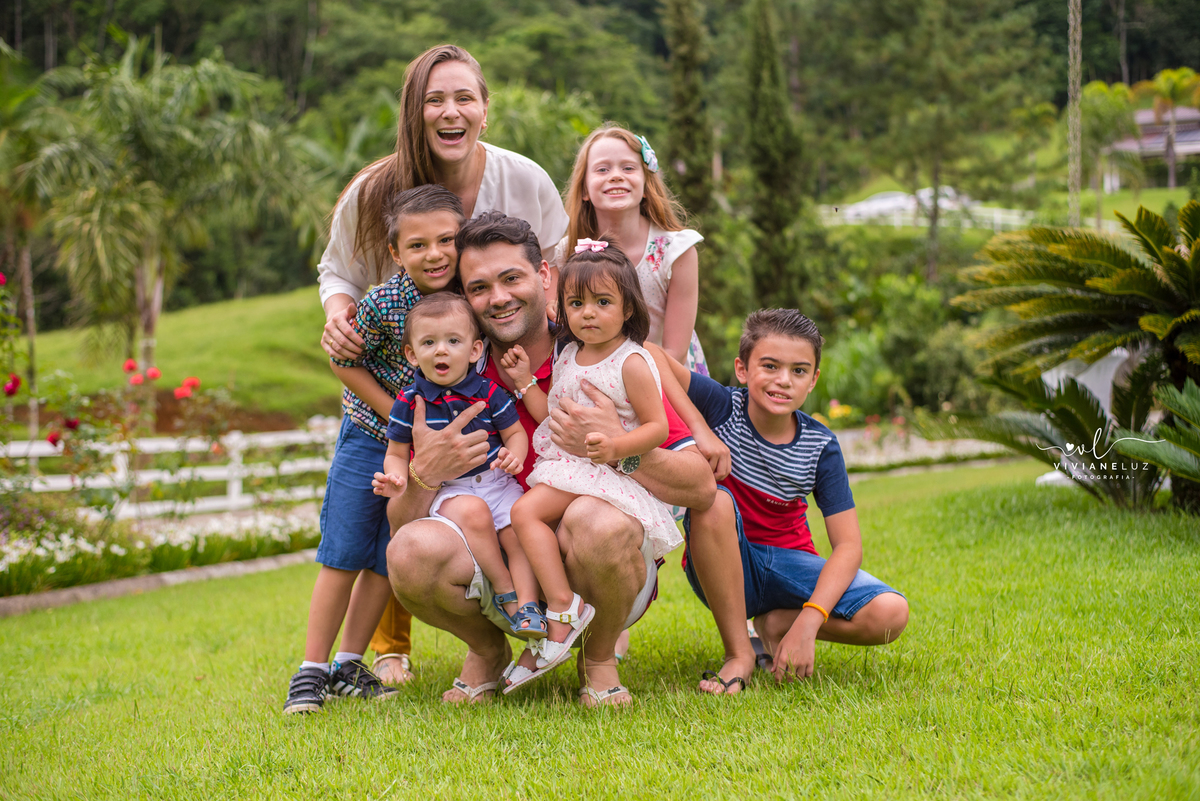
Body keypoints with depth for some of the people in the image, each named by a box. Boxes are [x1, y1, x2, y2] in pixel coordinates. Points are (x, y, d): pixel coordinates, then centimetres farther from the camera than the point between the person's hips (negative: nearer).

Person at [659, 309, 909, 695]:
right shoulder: (723, 406, -13)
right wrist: (698, 428, -34)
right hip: (725, 566, -2)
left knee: (890, 613, -21)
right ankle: (738, 652, -21)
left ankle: (774, 623, 5)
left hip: (787, 562, 2)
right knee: (713, 501, -35)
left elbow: (848, 544, -11)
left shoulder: (821, 447, -8)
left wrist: (807, 623, -24)